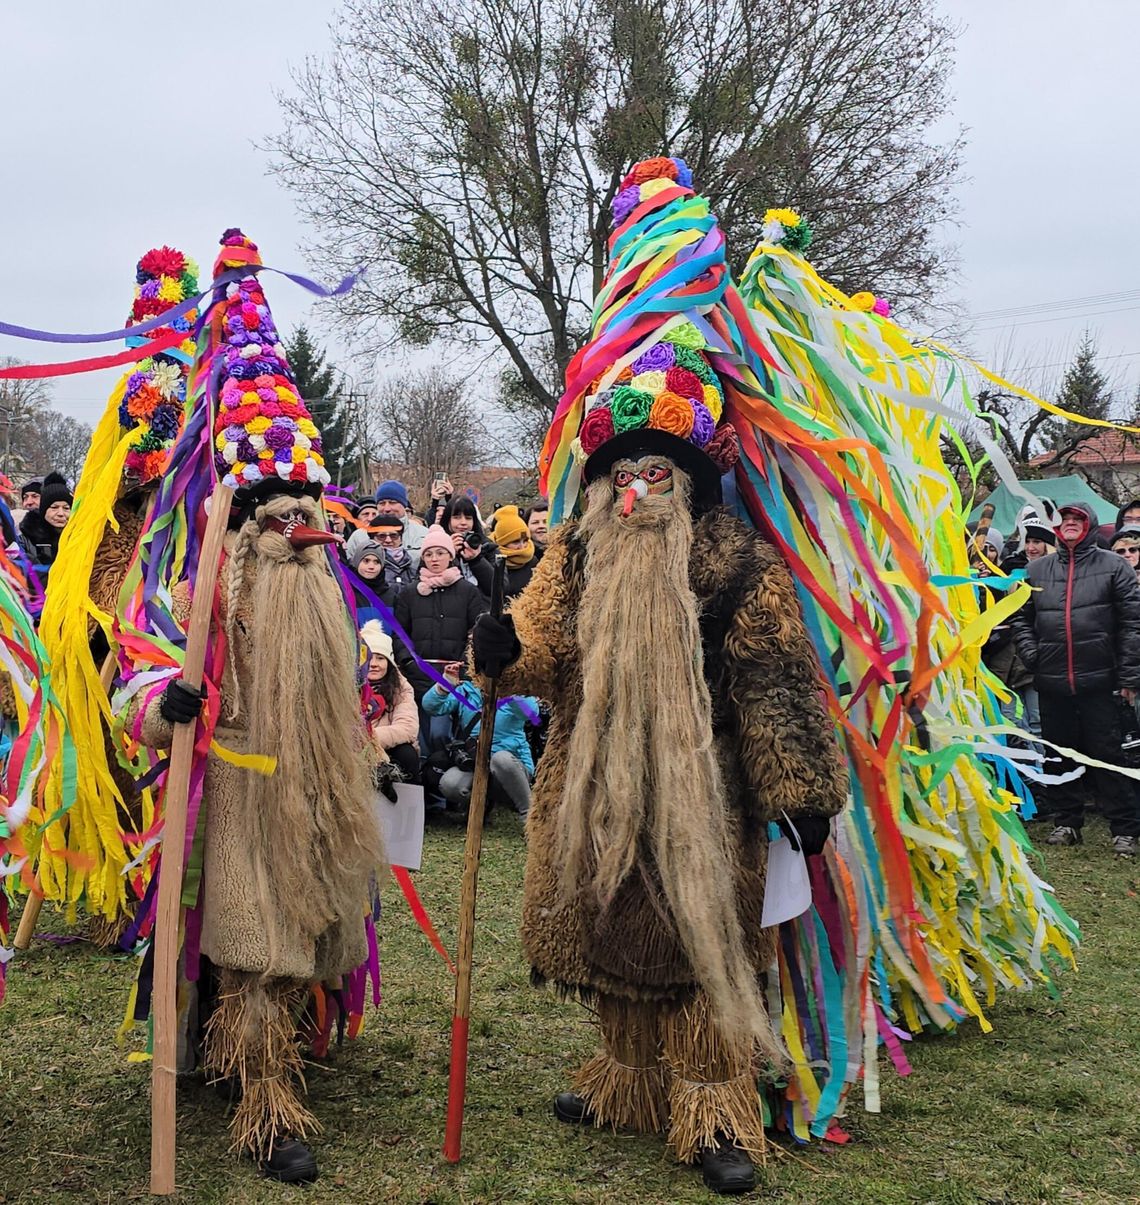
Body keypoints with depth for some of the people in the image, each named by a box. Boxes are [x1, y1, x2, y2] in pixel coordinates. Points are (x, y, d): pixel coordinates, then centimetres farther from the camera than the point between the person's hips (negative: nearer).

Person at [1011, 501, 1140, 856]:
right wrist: (1031, 654, 0)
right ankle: (1067, 823, 23)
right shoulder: (1037, 570, 11)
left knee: (1107, 755, -1)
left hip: (1098, 680, -3)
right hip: (1051, 682, 4)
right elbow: (1021, 617, 17)